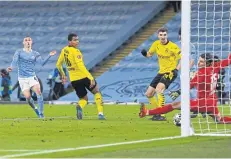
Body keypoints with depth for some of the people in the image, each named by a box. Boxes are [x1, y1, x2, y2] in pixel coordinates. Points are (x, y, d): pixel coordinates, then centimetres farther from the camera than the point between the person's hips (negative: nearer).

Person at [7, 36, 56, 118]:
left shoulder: (35, 54, 8)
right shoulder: (19, 52, 2)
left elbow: (42, 63, -5)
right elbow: (14, 61, -11)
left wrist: (49, 56, -18)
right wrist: (11, 67, -33)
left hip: (32, 77, 1)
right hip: (22, 78, -1)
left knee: (38, 91, -22)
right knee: (27, 97, -12)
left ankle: (41, 113, -17)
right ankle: (35, 110, 16)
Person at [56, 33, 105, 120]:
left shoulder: (64, 50, 6)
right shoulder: (75, 51, -16)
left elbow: (58, 64, 17)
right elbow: (80, 66, -26)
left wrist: (63, 75, 33)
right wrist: (91, 78, -27)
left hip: (73, 80, 6)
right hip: (83, 77, -6)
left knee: (84, 99, 18)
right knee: (97, 92, 17)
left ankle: (79, 106, -19)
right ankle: (100, 113, 4)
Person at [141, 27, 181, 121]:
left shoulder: (173, 46, -16)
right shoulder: (156, 44, 1)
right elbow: (150, 54, 15)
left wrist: (176, 68, -26)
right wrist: (145, 54, -9)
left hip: (170, 72, -7)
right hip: (161, 72, 7)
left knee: (159, 89, -30)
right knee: (148, 94, 6)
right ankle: (158, 112, 24)